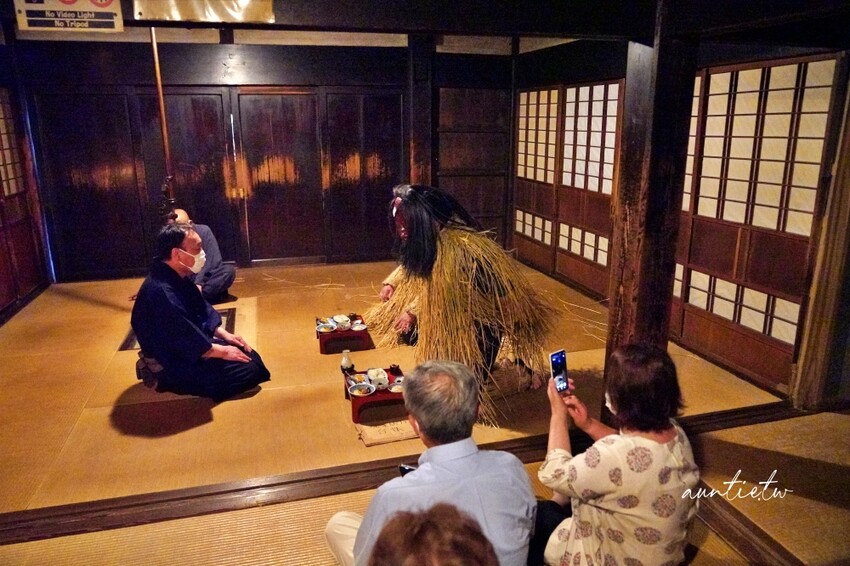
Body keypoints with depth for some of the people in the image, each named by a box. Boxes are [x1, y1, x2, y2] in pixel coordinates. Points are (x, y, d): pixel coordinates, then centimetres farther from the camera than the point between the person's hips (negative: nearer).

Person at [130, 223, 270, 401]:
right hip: (175, 364, -10)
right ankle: (177, 382, -3)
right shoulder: (161, 292, -31)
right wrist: (223, 351, -15)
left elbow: (202, 310, 14)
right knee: (248, 372, -13)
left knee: (252, 358, 9)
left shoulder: (177, 277, 2)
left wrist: (225, 335, 4)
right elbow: (189, 343, -27)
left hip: (191, 345, 10)